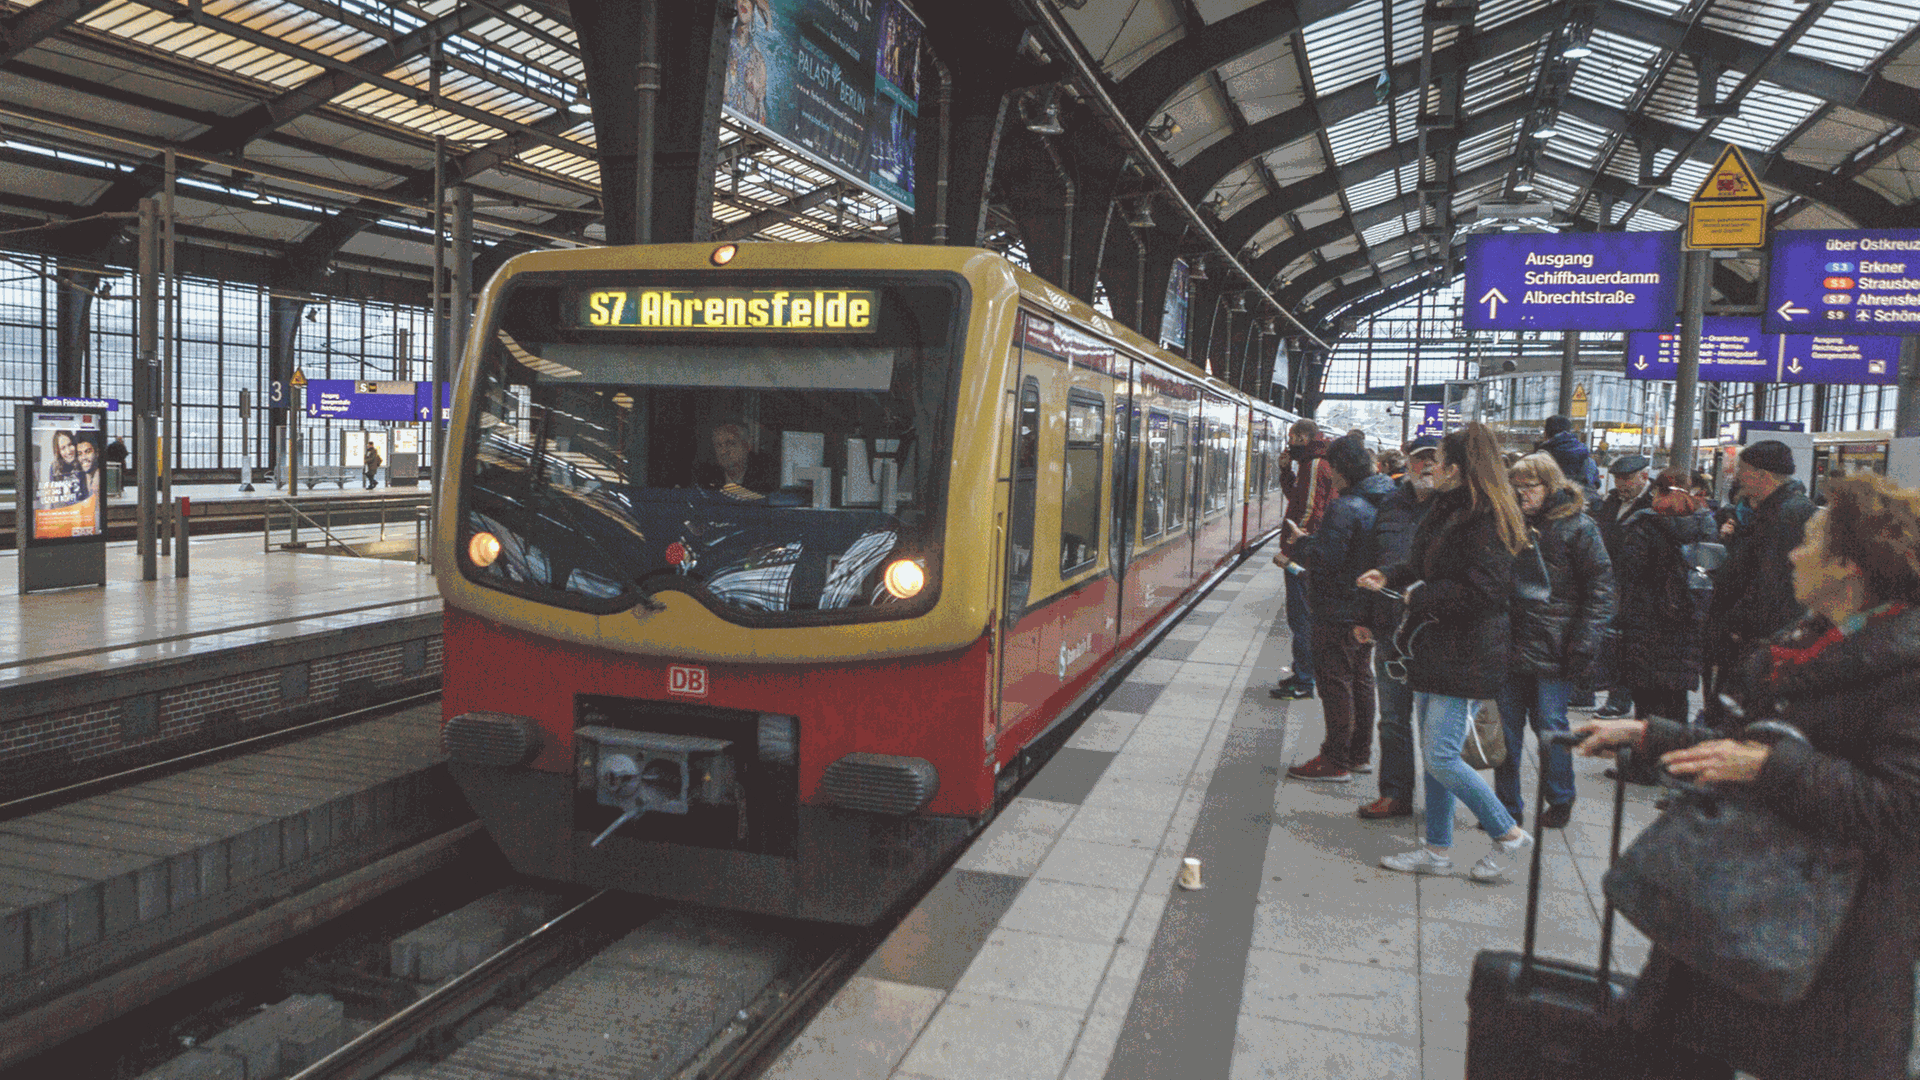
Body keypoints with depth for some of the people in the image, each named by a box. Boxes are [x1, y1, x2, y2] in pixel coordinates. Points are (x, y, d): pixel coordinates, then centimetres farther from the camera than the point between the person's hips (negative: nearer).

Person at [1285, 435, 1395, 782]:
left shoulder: (1344, 508, -22)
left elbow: (1323, 559, -26)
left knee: (1334, 682, -2)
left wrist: (1301, 542, -7)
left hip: (1338, 613, -9)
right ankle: (1360, 753, 27)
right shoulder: (1382, 503, 8)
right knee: (1360, 679, 17)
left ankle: (1335, 760, 4)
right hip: (1366, 610, 10)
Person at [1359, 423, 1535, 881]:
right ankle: (1438, 850, 24)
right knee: (1433, 755, 14)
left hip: (1465, 655, -10)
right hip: (1435, 648, 10)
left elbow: (1481, 591, -24)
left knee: (1441, 757, -7)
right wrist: (1389, 577, 11)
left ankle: (1508, 833, 11)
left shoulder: (1486, 521, -18)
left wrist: (1421, 596, -15)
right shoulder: (1449, 510, 13)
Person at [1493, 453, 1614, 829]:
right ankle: (1507, 808, 16)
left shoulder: (1579, 527, -4)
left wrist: (1584, 643, -13)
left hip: (1553, 648, -5)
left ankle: (1560, 802, 21)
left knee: (1549, 727, 1)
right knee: (1506, 727, 6)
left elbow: (1600, 587, -6)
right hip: (1512, 643, 5)